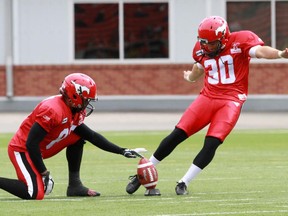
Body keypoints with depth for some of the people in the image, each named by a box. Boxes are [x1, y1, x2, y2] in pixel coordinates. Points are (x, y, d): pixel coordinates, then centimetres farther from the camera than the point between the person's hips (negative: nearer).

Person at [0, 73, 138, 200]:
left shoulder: (75, 113, 2)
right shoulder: (53, 110, -27)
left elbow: (92, 136, 12)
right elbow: (31, 144, -28)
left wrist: (121, 151, 8)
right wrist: (44, 173, -22)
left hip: (35, 150, 10)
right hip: (21, 149, -10)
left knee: (77, 137, 5)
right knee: (36, 194, -25)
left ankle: (75, 185, 6)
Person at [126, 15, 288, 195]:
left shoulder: (241, 40, -9)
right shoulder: (202, 49, 6)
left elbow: (260, 51, -27)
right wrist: (190, 77, 50)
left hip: (231, 100, -4)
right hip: (208, 97, 4)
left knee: (212, 143, -18)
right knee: (177, 135, -4)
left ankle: (184, 183, -7)